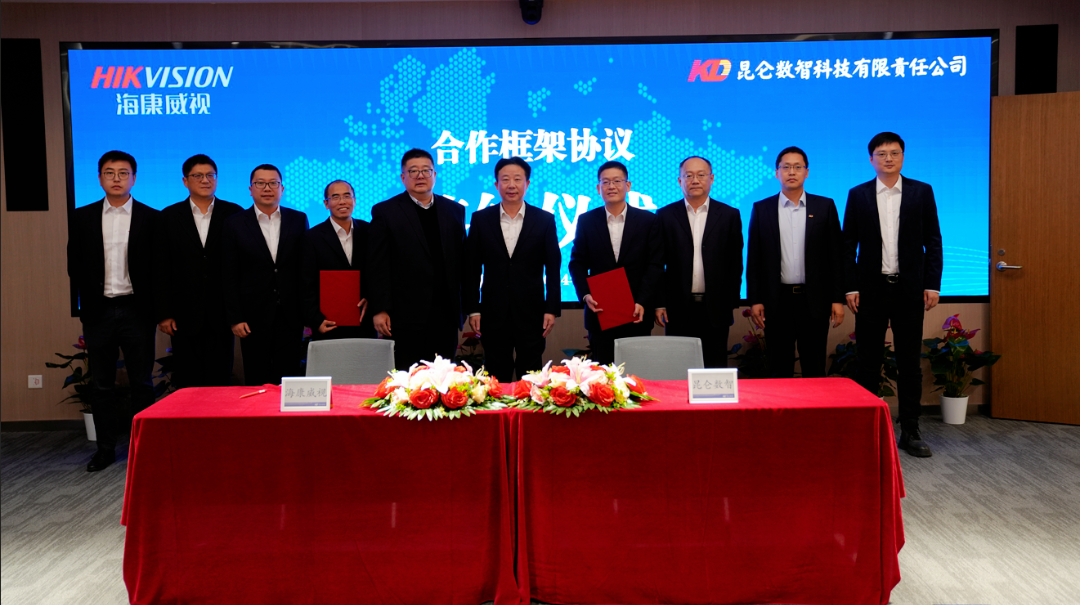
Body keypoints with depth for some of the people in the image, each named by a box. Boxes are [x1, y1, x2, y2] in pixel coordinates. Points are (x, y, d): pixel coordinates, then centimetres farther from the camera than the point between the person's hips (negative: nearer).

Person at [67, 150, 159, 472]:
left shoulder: (151, 218, 1)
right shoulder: (82, 217, 7)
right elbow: (75, 265, 9)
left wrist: (150, 306, -5)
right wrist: (88, 301, 2)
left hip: (136, 310, -2)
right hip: (99, 311, 2)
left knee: (141, 382, 4)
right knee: (101, 383, 8)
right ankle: (106, 447, 19)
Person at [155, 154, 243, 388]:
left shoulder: (233, 214, 4)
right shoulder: (170, 217, 7)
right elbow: (162, 269, 5)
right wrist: (164, 314, -1)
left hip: (221, 313, -1)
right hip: (185, 315, 1)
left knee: (221, 380, 3)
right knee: (187, 383, 4)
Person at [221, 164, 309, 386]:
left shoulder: (298, 220, 7)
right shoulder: (235, 224, 3)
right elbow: (229, 277, 1)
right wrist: (235, 318, -4)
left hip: (291, 316, 1)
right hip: (254, 316, -1)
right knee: (257, 382, 5)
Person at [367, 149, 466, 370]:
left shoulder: (455, 211, 12)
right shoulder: (384, 212, 2)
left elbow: (463, 260, 12)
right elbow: (377, 267, -2)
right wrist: (379, 310, -8)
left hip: (445, 316, 3)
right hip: (405, 317, -3)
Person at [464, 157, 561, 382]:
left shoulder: (545, 220, 2)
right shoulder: (480, 219, 3)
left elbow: (553, 268, 2)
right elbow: (472, 268, 5)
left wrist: (552, 309, -3)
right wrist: (472, 309, 1)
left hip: (531, 312, -1)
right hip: (494, 313, 1)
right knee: (496, 379, 8)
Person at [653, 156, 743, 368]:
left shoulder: (730, 215, 5)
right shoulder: (665, 215, 5)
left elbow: (735, 263, 5)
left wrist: (732, 304, 2)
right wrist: (659, 304, 0)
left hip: (715, 309, 0)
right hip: (678, 310, 0)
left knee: (715, 367, 6)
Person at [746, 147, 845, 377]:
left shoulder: (825, 206, 5)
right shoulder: (761, 209, 5)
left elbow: (836, 255, 3)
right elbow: (754, 259, 4)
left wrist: (838, 299, -1)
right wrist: (754, 300, -2)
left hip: (814, 300, 0)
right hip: (777, 300, 0)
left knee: (815, 370, 6)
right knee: (780, 370, 7)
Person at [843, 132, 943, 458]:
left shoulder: (922, 192, 5)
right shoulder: (858, 195, 5)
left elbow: (933, 241, 4)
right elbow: (848, 245, 4)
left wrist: (932, 284, -4)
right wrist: (850, 287, -3)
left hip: (909, 288, 0)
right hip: (871, 288, 0)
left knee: (910, 361, 5)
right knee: (868, 361, 5)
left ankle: (910, 431, 14)